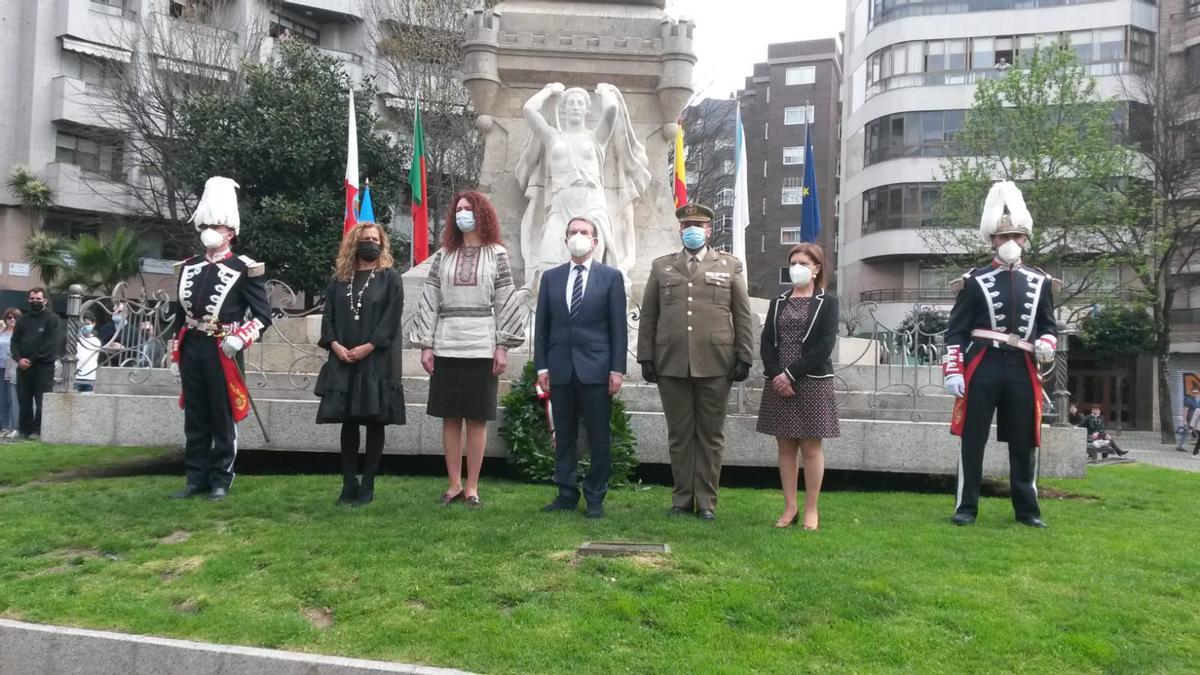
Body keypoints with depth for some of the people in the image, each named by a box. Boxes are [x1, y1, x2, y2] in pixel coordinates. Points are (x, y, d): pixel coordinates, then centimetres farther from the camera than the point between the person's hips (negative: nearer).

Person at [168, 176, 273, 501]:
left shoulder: (244, 269, -6)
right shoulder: (188, 267, 12)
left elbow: (263, 315, -7)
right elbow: (180, 312, 18)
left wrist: (239, 339, -19)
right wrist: (176, 348, 16)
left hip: (222, 352, -5)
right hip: (191, 350, 6)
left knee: (223, 418, 3)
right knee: (194, 418, 11)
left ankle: (221, 480, 13)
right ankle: (196, 478, 20)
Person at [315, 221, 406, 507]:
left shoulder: (390, 278, 2)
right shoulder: (339, 280, 14)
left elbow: (392, 318, -6)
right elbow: (328, 316, 9)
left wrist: (367, 347, -15)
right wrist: (334, 344, -8)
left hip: (376, 361, -3)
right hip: (343, 361, 3)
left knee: (374, 422, -1)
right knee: (348, 422, 6)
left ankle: (367, 485, 6)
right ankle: (349, 483, 13)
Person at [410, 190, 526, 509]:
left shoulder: (497, 255, 4)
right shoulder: (442, 256, 9)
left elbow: (505, 303, 0)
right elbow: (430, 302, 6)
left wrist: (502, 347, -6)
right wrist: (425, 345, 0)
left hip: (482, 348, -2)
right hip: (446, 348, 2)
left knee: (477, 419, 2)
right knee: (450, 418, 6)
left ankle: (472, 487, 10)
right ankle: (454, 484, 15)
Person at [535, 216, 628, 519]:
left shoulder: (611, 276, 4)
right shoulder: (551, 277, 11)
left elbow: (618, 327, 0)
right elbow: (542, 326, 10)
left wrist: (617, 369, -6)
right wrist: (541, 366, 3)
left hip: (596, 369, -2)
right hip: (560, 369, 3)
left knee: (599, 438, 1)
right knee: (563, 436, 8)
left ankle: (595, 498, 12)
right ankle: (566, 494, 18)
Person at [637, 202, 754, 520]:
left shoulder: (730, 266, 10)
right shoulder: (661, 266, 13)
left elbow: (742, 316, 7)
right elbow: (648, 316, 11)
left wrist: (744, 357, 1)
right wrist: (646, 357, 4)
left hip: (715, 364, -1)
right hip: (671, 364, 1)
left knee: (711, 435, 4)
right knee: (679, 435, 7)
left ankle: (706, 501, 13)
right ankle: (682, 499, 16)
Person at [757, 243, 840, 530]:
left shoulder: (827, 303, 1)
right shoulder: (778, 302, 12)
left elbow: (825, 346, -9)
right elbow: (767, 342, 5)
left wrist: (792, 374, -15)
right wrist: (776, 375, -11)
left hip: (812, 383, -4)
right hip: (779, 383, 4)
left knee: (811, 448, 1)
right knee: (786, 447, 7)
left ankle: (811, 509, 9)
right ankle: (790, 507, 14)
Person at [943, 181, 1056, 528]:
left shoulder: (1040, 281, 12)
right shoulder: (975, 280, 1)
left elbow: (1048, 325, 19)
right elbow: (955, 330, -1)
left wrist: (1046, 344, -5)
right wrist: (953, 371, -9)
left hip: (1022, 370, 3)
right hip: (982, 368, -3)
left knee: (1023, 441, 9)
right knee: (972, 438, 1)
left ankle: (1027, 508, 21)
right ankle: (966, 507, 9)